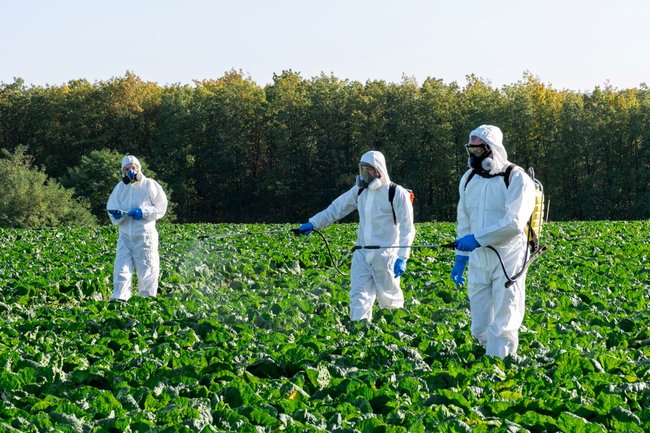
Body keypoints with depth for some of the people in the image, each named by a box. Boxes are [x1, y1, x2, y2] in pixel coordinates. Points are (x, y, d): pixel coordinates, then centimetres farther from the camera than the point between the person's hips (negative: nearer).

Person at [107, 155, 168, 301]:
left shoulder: (150, 185, 0)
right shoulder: (120, 188, 10)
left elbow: (161, 207, -2)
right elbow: (111, 208, 9)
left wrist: (143, 213, -16)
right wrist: (117, 215, -14)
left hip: (145, 235, -3)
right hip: (125, 235, 3)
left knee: (147, 269, 3)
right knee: (122, 268, -9)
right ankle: (119, 298, -14)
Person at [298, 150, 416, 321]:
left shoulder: (397, 194, -8)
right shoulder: (359, 190, 10)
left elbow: (406, 229, -8)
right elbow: (336, 208, 12)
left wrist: (402, 258, -14)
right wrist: (313, 224, 3)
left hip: (385, 255, -5)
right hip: (362, 253, 5)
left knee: (389, 297, 5)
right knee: (359, 294, -4)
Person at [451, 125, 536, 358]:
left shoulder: (517, 179, -10)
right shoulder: (468, 179, 11)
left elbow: (514, 223, -21)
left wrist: (478, 238, -20)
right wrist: (460, 257, 15)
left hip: (507, 262, -6)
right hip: (478, 262, 6)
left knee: (502, 327, -6)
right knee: (480, 328, 8)